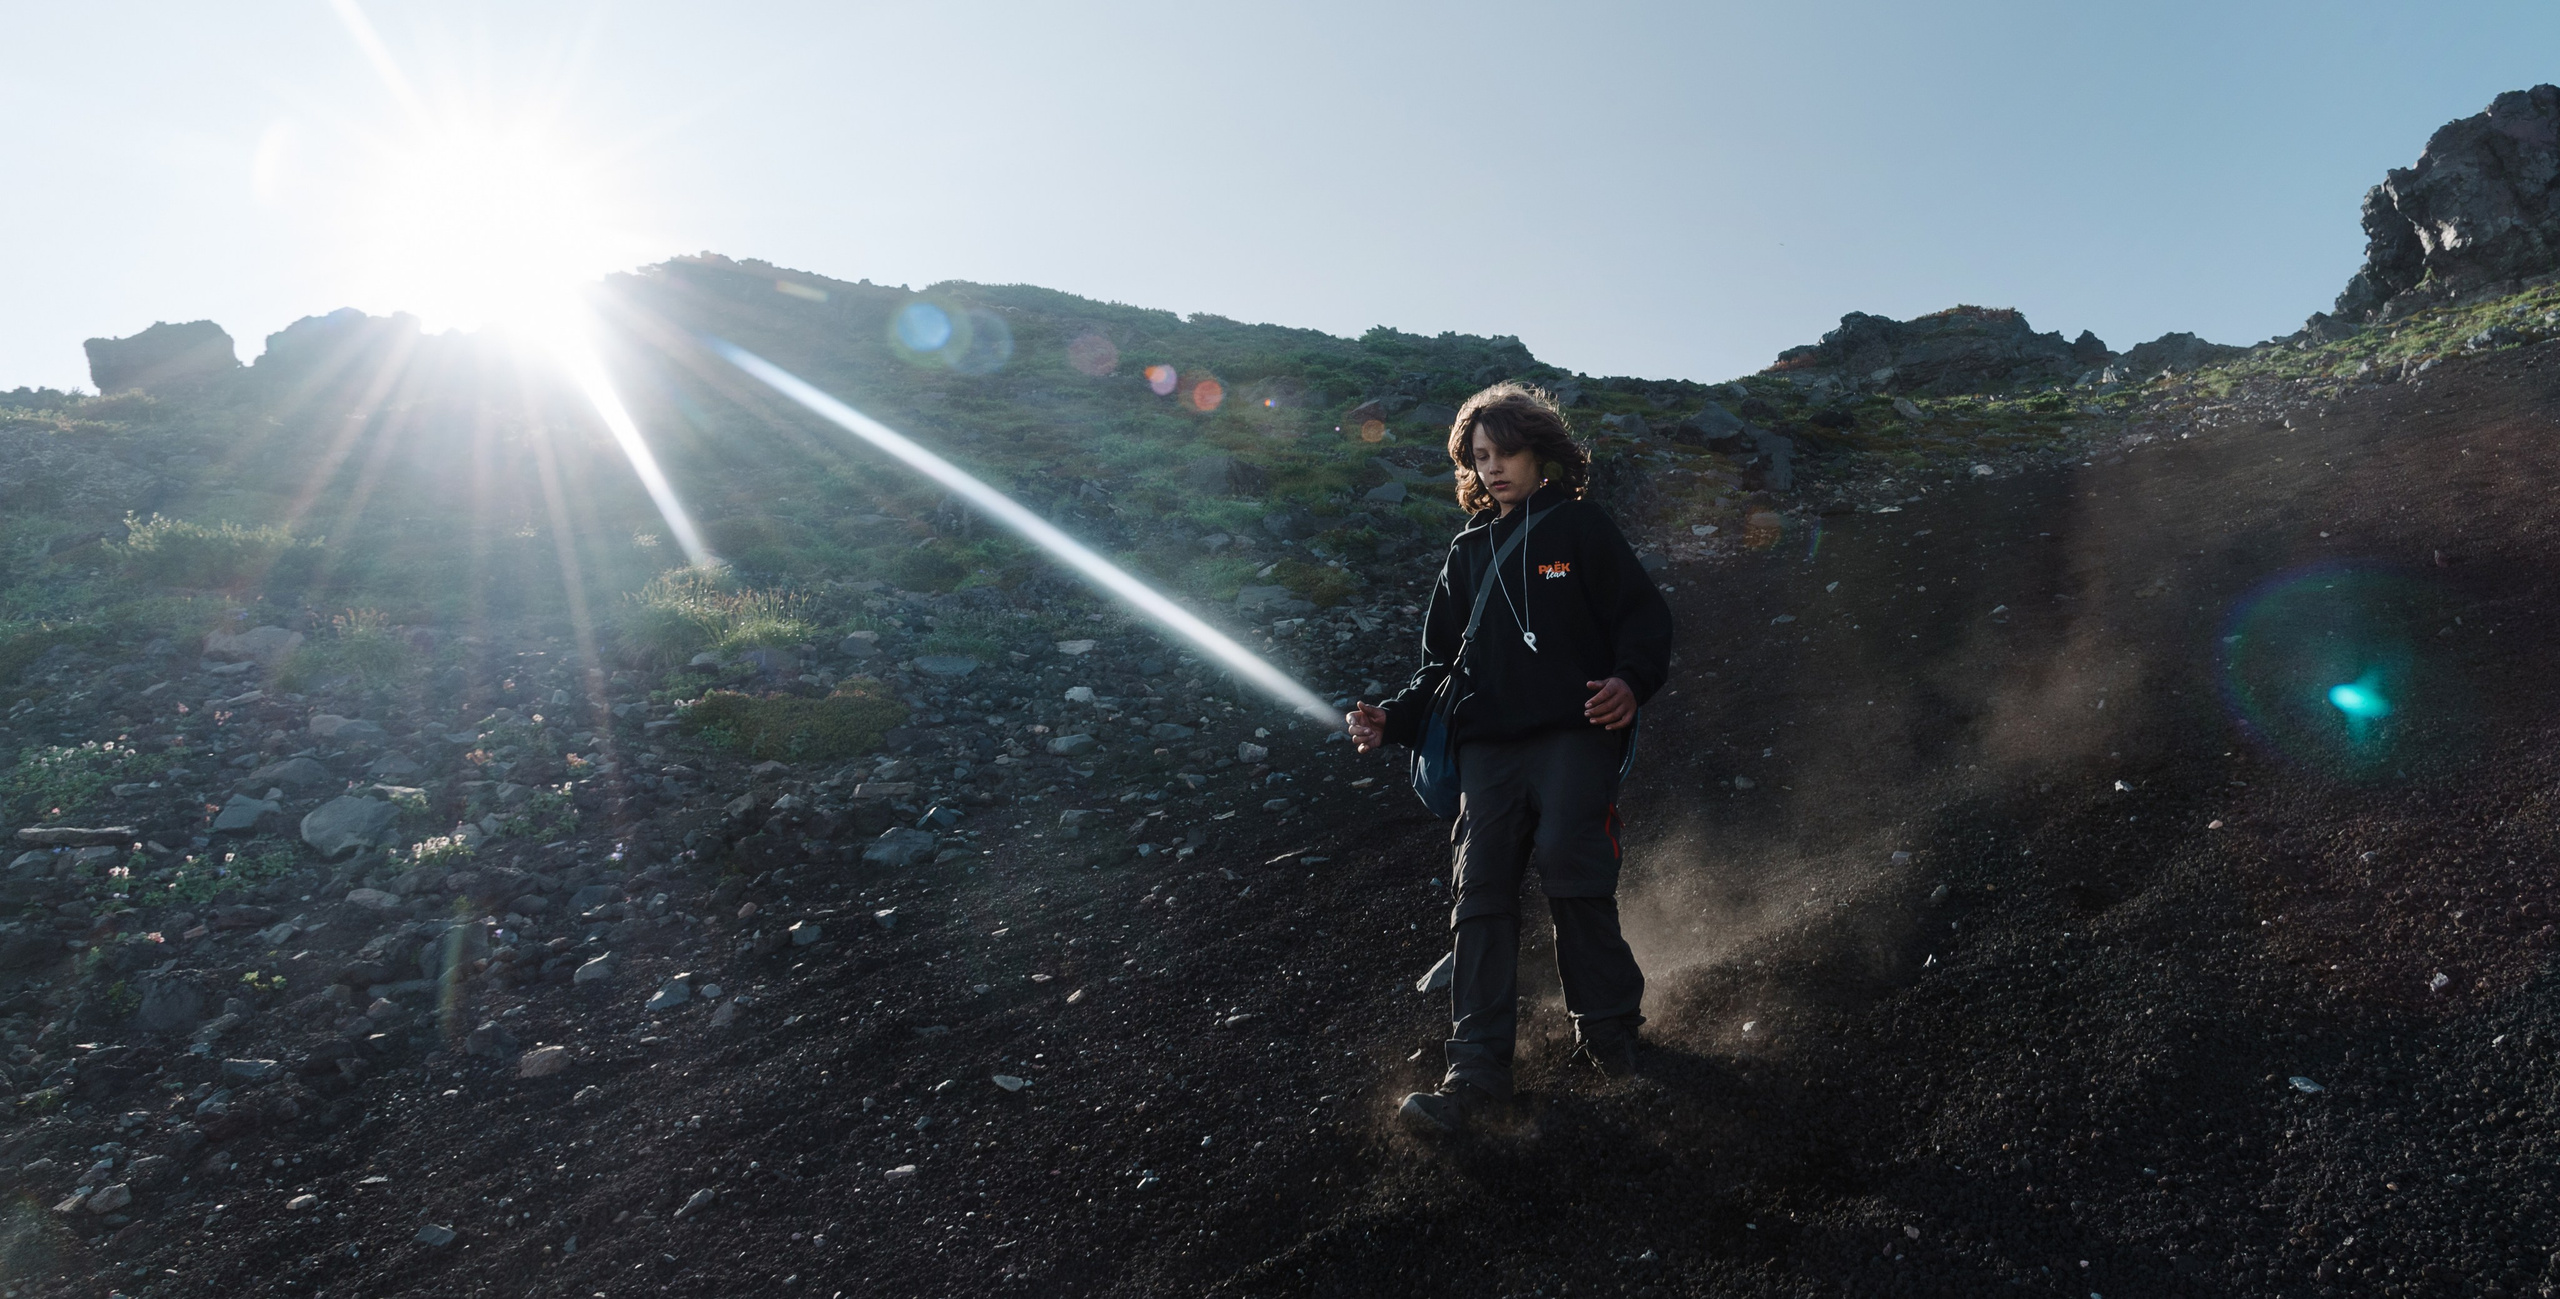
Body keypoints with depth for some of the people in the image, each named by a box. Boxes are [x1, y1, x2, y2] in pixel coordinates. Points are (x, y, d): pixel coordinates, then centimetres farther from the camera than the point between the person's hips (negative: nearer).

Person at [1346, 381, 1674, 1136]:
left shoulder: (1579, 527, 9)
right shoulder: (1469, 550, 22)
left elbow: (1643, 614, 4)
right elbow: (1444, 661, 22)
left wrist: (1631, 681, -17)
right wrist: (1394, 720, 7)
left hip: (1574, 733, -4)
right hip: (1489, 745, 4)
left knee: (1570, 869, -16)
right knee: (1479, 895, -5)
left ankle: (1608, 1029, 6)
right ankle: (1478, 1069, -3)